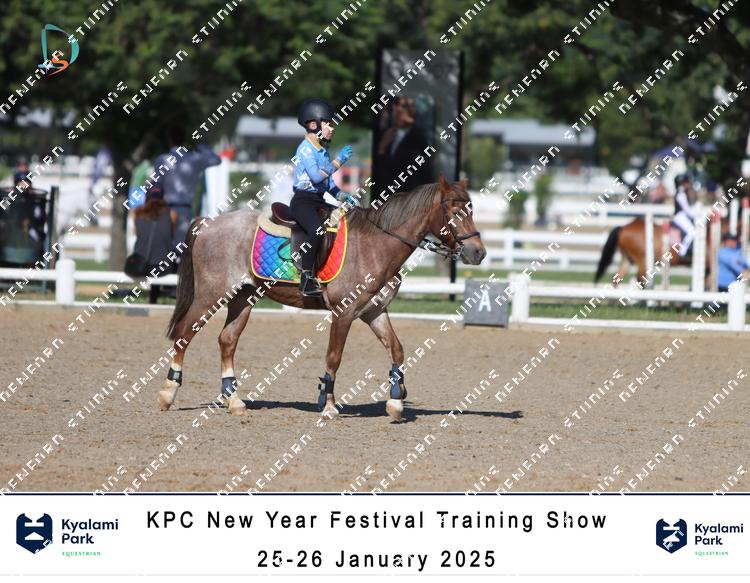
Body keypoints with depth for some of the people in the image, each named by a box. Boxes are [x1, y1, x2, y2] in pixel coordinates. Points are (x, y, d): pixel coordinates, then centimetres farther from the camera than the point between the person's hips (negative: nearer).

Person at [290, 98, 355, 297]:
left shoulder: (323, 151, 17)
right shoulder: (305, 149, -10)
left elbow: (328, 183, 22)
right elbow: (316, 176, -23)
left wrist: (343, 196, 7)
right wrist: (339, 161, -18)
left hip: (319, 202, 10)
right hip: (302, 201, -10)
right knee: (316, 229, -35)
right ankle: (307, 277, -31)